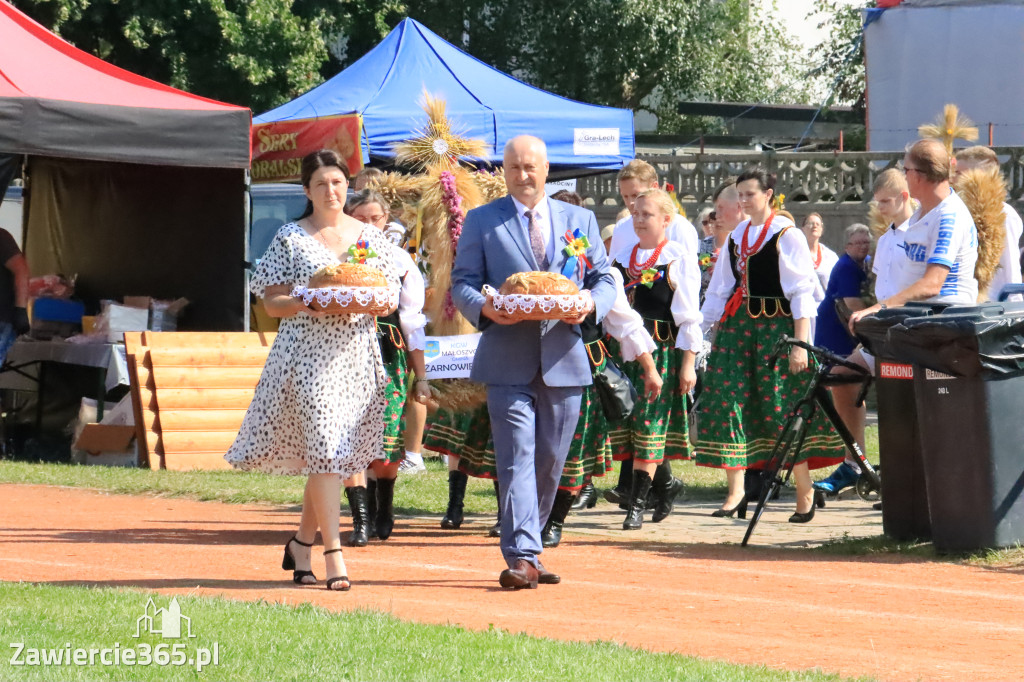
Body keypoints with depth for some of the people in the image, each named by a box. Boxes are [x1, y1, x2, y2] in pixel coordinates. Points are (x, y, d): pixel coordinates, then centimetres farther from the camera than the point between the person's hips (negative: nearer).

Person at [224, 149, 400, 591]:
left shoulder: (369, 236, 12)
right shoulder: (291, 239, 2)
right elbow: (272, 303, 0)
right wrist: (309, 302, -18)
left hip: (356, 354, 4)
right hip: (308, 352, -4)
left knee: (336, 455, 6)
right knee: (322, 448, -12)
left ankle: (301, 544, 23)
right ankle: (334, 555, -13)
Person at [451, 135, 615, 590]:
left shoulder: (579, 220, 15)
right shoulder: (481, 221, 9)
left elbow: (604, 278, 14)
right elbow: (462, 283, 4)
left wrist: (590, 304, -9)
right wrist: (483, 307, -17)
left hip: (563, 360, 3)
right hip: (507, 361, -3)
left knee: (550, 461, 7)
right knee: (516, 457, -12)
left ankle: (526, 547, 22)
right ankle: (521, 557, -16)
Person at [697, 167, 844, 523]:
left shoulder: (786, 236, -5)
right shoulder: (736, 236, 14)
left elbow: (802, 293, -9)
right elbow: (720, 290, 19)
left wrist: (800, 344, -15)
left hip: (776, 326, -6)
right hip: (736, 326, 6)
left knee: (782, 406, -6)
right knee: (727, 402, -2)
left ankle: (805, 494, 4)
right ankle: (736, 492, 3)